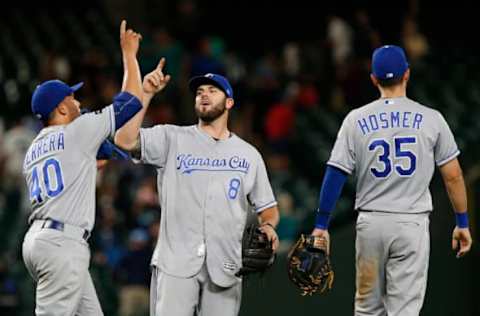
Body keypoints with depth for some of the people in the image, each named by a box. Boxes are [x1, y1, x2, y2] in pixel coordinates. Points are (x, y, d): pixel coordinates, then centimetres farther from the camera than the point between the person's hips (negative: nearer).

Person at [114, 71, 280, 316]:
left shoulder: (249, 155, 15)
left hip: (225, 266, 2)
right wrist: (146, 94, -11)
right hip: (175, 264, -2)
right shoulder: (172, 139, 8)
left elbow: (267, 207, 17)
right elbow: (125, 140, -8)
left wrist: (268, 226, -5)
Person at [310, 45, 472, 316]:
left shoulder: (357, 120, 1)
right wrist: (462, 222, 10)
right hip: (412, 224, -2)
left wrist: (321, 225, 3)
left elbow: (335, 174, -2)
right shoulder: (431, 119, -1)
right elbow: (453, 175, 1)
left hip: (370, 223, 2)